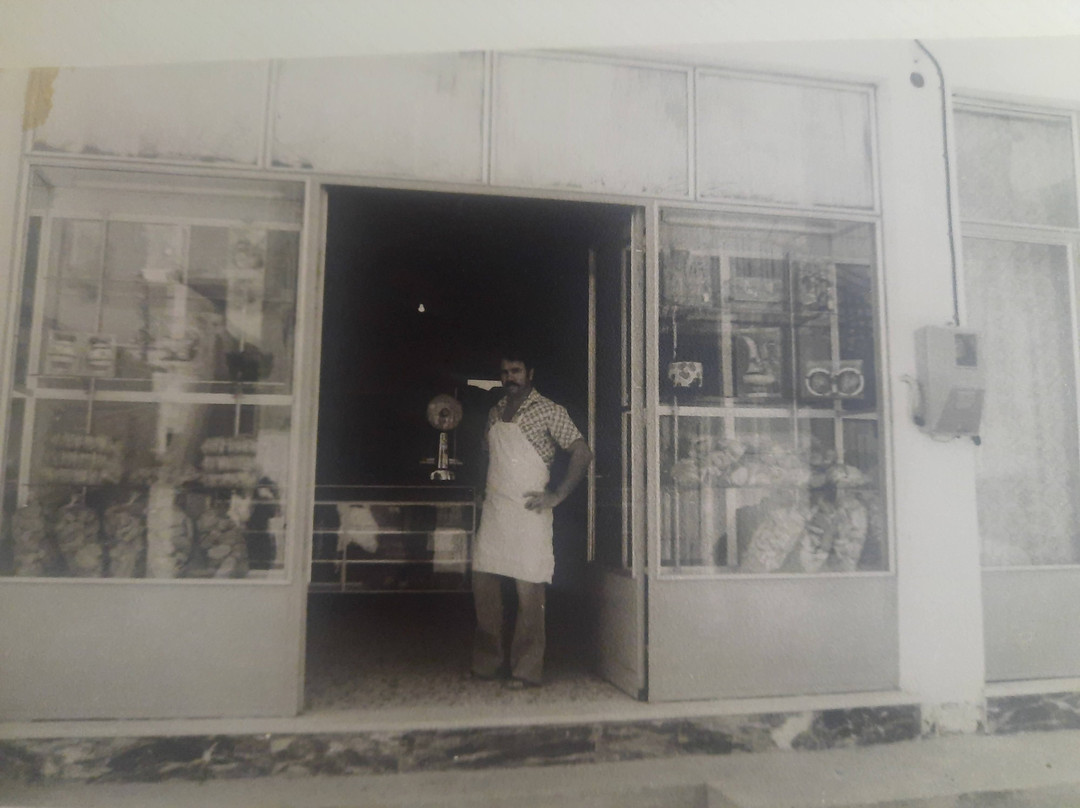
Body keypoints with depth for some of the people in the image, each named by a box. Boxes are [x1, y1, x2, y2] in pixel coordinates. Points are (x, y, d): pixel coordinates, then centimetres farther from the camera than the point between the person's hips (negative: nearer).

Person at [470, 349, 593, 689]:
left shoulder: (548, 410, -4)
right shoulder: (495, 412, 15)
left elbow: (582, 453, -8)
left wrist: (557, 496, -11)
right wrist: (486, 490, 15)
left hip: (527, 511, -6)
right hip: (493, 509, 6)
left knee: (529, 591, -2)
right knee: (483, 584, 7)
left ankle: (527, 670, 8)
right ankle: (489, 661, 22)